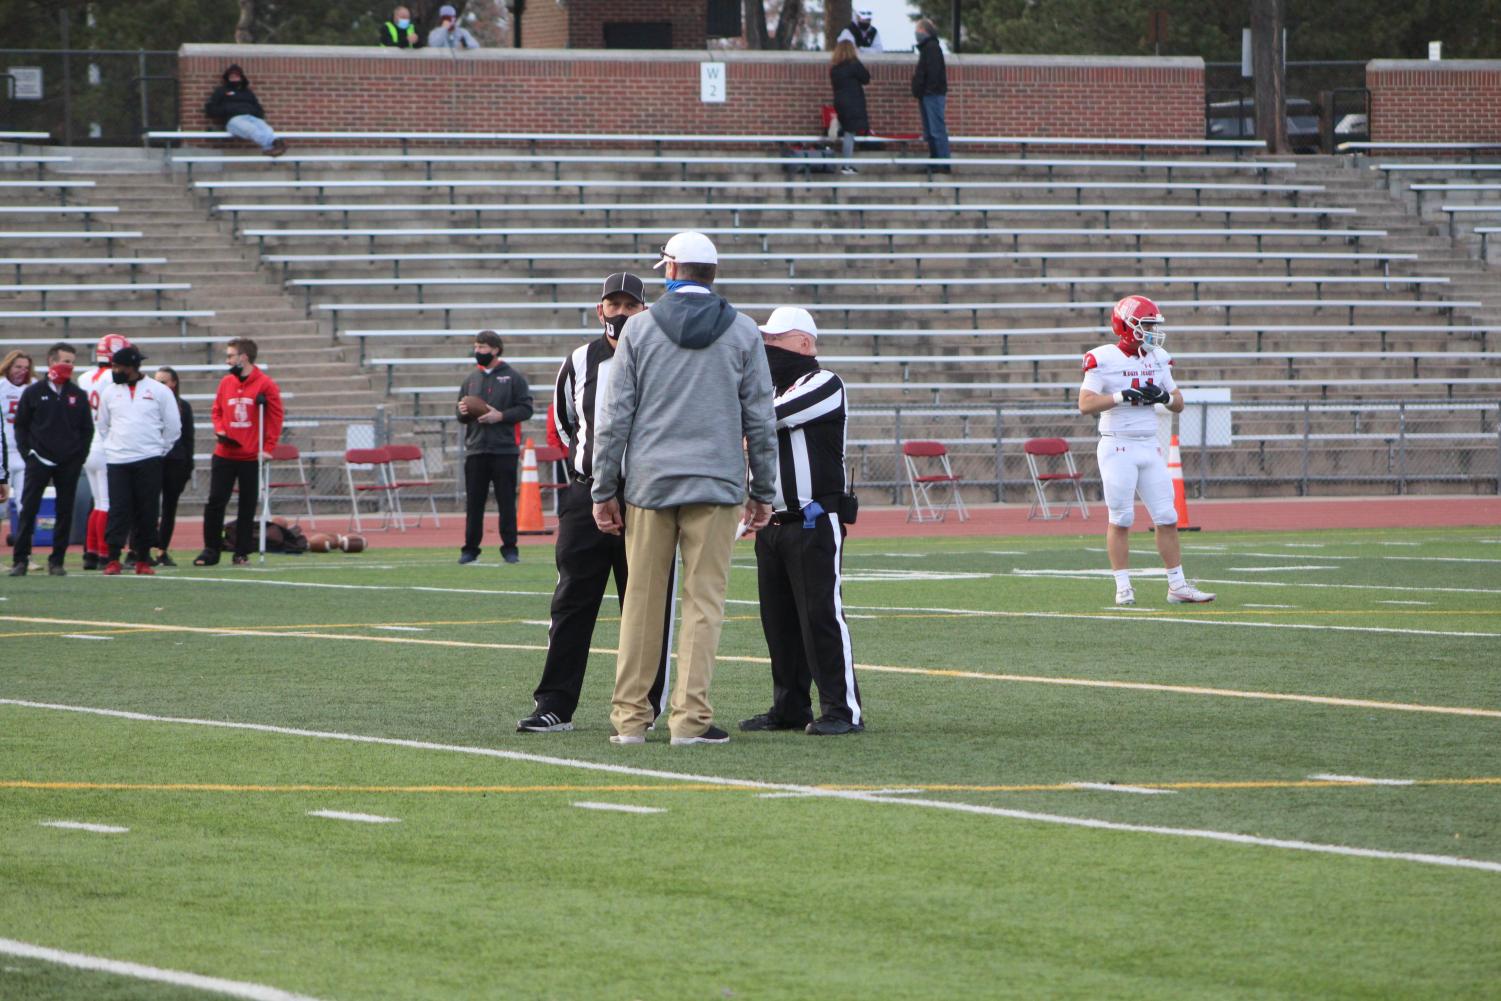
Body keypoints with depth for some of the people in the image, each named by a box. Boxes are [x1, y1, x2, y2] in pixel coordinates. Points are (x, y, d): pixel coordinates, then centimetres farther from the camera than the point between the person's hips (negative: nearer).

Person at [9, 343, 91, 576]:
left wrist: (79, 456, 3)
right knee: (28, 509, -7)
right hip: (39, 461, -2)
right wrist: (27, 453, -3)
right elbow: (20, 425, 7)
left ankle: (57, 561, 9)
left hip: (69, 464, 2)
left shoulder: (78, 396, 7)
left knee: (65, 512, 2)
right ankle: (20, 559, -4)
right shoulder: (34, 392, 2)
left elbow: (87, 430, 13)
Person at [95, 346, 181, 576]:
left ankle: (143, 559, 9)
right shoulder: (110, 392, 9)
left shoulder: (159, 391, 1)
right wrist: (110, 449, 11)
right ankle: (113, 559, -7)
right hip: (117, 462, 1)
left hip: (149, 462, -1)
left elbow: (173, 426, 7)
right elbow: (102, 426, 18)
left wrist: (159, 450, 7)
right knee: (118, 510, -7)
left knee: (147, 511, 1)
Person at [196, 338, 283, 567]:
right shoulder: (226, 382, 7)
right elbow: (216, 411, 15)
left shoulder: (266, 384, -6)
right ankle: (211, 550, 5)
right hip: (224, 454, 3)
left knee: (248, 507, 4)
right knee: (215, 502, -2)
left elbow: (276, 417, -4)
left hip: (251, 456, -3)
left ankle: (242, 553, 11)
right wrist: (219, 430, -4)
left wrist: (268, 447, -10)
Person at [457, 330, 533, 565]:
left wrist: (500, 416, -16)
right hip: (475, 449, 4)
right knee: (474, 502, 3)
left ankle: (509, 548, 6)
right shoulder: (470, 379, 15)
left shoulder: (513, 378, 1)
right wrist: (462, 412, -3)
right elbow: (461, 414, 21)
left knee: (507, 501, -1)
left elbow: (525, 409, -5)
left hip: (504, 449, -4)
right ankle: (470, 548, 9)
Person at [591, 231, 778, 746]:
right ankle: (690, 716, -6)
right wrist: (763, 491, 12)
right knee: (704, 602, 0)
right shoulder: (742, 332, 4)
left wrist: (605, 489, 7)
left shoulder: (640, 328, 3)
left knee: (642, 601, 7)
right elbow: (760, 418, 5)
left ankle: (630, 716, 8)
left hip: (649, 481, 1)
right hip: (716, 483, -1)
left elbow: (615, 415, 2)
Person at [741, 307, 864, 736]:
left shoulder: (824, 386, -8)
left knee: (821, 614, -10)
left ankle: (842, 709, -9)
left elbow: (766, 418, -19)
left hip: (815, 522, -8)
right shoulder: (773, 388, 20)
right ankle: (790, 708, 15)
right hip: (773, 521, 8)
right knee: (778, 620, 9)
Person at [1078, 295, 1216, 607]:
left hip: (1150, 447, 6)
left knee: (1167, 517, 3)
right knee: (1121, 519, -4)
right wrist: (1124, 396, -21)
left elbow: (1179, 404, 17)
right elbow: (1086, 405, -16)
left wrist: (1164, 396, -5)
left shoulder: (1157, 359, 11)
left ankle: (1177, 586, 8)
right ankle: (1123, 588, 2)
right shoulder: (1104, 359, -8)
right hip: (1117, 448, -6)